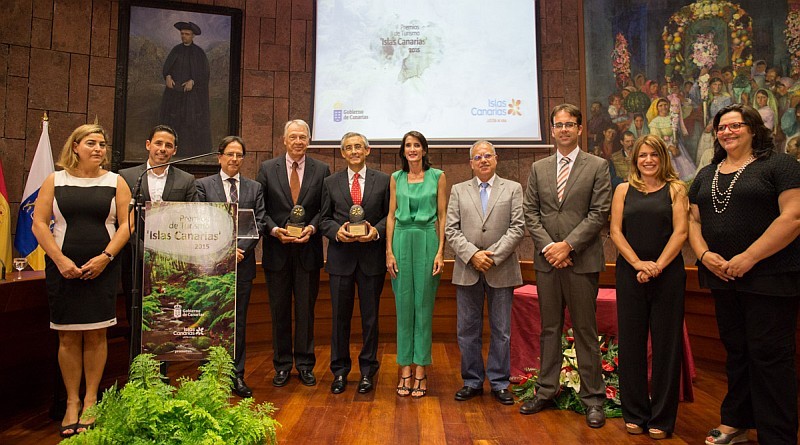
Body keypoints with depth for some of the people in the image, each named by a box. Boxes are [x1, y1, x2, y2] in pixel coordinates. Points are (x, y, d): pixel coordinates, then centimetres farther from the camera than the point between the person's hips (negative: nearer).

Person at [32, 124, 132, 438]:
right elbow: (39, 224, 1)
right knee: (68, 336, 4)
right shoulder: (55, 181, 6)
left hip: (103, 268, 0)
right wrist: (60, 260, -10)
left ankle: (90, 400, 15)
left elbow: (126, 224, 0)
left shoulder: (115, 182, 6)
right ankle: (72, 403, 16)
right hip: (63, 268, 0)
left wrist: (105, 257, -11)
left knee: (96, 334, 3)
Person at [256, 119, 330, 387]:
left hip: (308, 250, 0)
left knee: (306, 309, 8)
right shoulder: (267, 169, 4)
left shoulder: (321, 170, 3)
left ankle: (305, 365, 22)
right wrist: (274, 230, -13)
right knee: (279, 310, 9)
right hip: (277, 250, 0)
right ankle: (282, 365, 23)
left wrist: (312, 228, -13)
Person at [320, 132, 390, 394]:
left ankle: (367, 371, 23)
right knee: (340, 317, 7)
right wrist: (336, 231, -11)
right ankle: (340, 371, 23)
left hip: (372, 257, -1)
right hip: (341, 257, 1)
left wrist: (376, 231, -14)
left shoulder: (383, 181, 5)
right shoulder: (331, 183, 9)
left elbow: (390, 215, 4)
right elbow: (324, 219, 9)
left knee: (370, 317, 8)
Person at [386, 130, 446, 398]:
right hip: (402, 241, 2)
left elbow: (442, 215, 2)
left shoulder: (437, 176, 4)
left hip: (427, 241, -2)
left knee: (424, 305, 1)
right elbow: (391, 215, 8)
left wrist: (441, 251, -6)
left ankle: (421, 369, 11)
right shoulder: (396, 178, 10)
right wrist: (389, 251, 0)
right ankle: (405, 368, 15)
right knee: (403, 305, 5)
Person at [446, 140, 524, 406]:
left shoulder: (513, 189, 6)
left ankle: (499, 383, 21)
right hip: (467, 271, 1)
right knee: (468, 330, 8)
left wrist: (493, 256, -13)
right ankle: (472, 381, 22)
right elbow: (451, 230, 1)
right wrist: (472, 255, -13)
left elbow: (517, 228, -3)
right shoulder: (458, 191, 9)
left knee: (501, 331, 7)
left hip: (501, 270, -1)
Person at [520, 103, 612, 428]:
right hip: (547, 259, 3)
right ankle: (546, 392, 22)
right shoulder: (538, 168, 11)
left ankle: (592, 398, 17)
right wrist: (548, 247, -7)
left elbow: (599, 213, -6)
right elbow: (531, 213, 6)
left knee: (585, 330, 4)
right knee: (549, 328, 12)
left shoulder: (597, 167, 2)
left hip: (582, 260, -3)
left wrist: (568, 245, -13)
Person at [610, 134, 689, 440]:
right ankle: (635, 414, 18)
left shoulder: (675, 189, 6)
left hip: (667, 274, -1)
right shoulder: (624, 190, 10)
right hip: (630, 273, 1)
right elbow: (615, 231, 2)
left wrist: (658, 265, -15)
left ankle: (662, 418, 17)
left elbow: (680, 232, -4)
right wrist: (638, 263, -11)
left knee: (666, 343, 4)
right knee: (631, 342, 5)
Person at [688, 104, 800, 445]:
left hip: (768, 278, -6)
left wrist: (748, 258, -19)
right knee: (736, 351, 15)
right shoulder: (707, 175, 14)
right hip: (721, 276, 6)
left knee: (770, 356, 0)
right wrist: (704, 254, -6)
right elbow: (693, 219, 12)